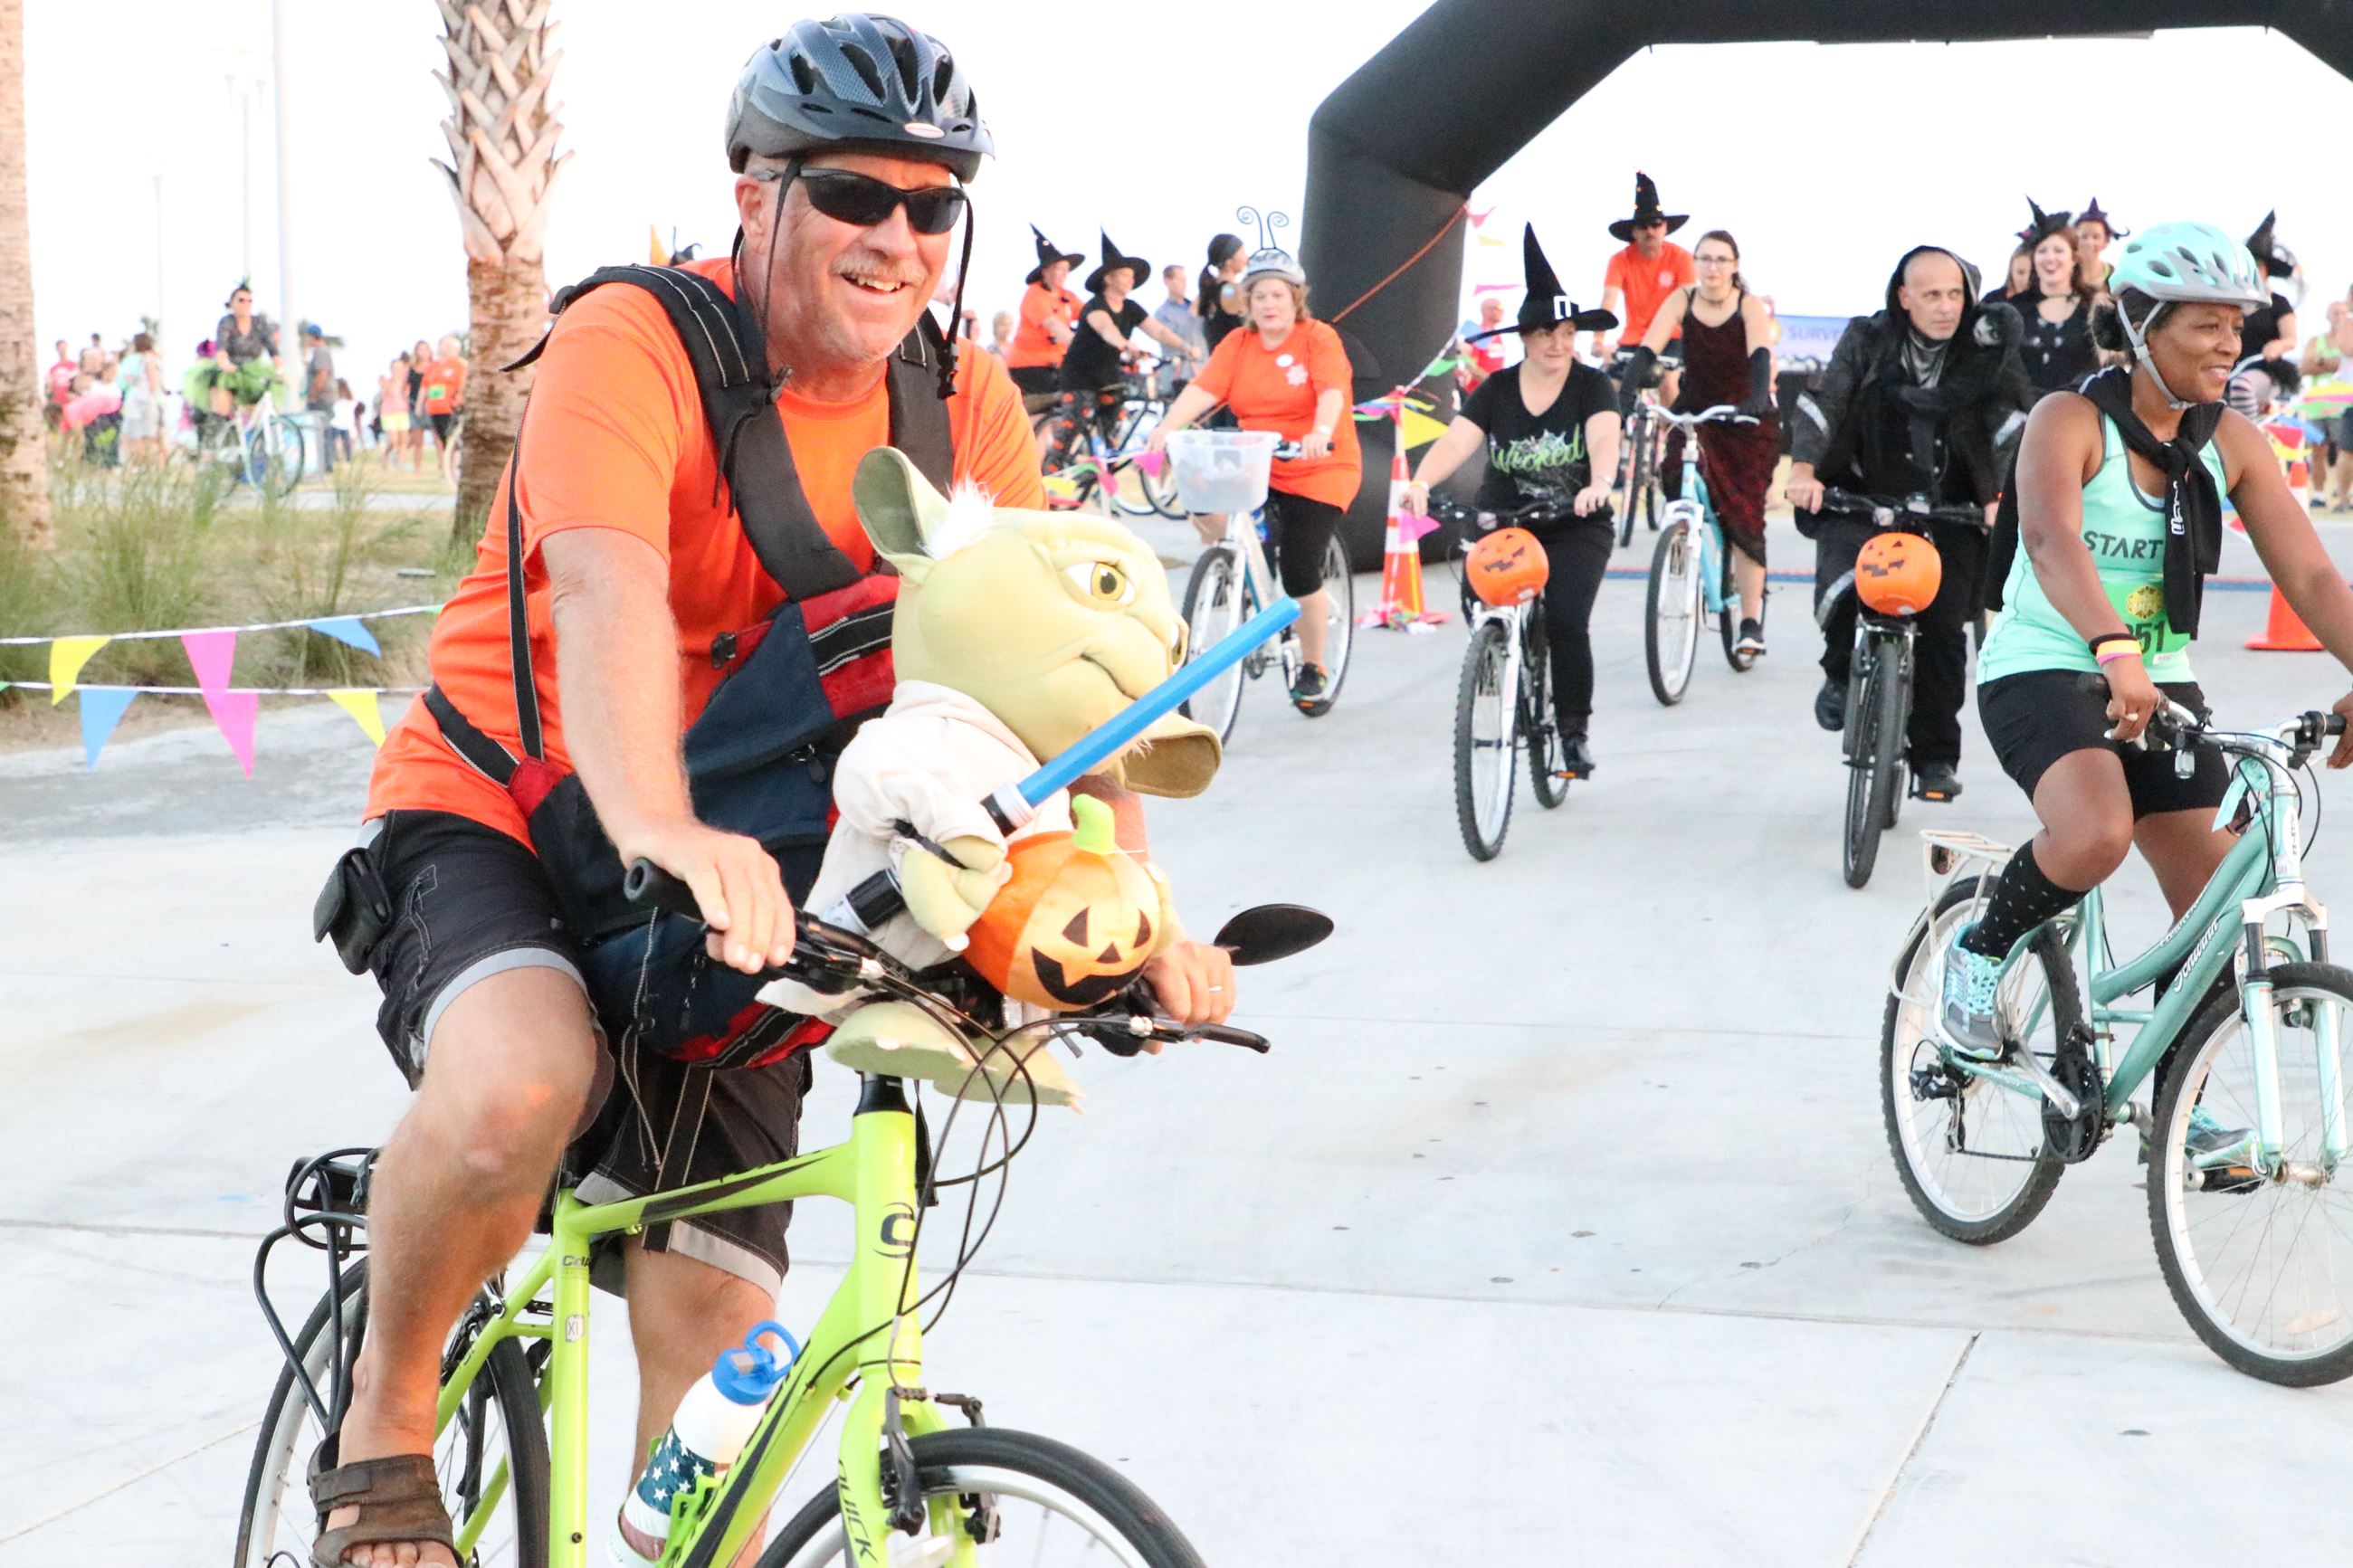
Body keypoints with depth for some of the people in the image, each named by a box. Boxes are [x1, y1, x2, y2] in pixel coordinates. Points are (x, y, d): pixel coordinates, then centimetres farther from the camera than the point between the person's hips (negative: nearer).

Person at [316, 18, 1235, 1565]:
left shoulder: (965, 411, -3)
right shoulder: (635, 344, -18)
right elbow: (605, 584, -35)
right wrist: (658, 824, -54)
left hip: (734, 882, 5)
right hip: (499, 819, -4)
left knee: (714, 1326, -2)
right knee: (518, 1086, -35)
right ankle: (385, 1424, -8)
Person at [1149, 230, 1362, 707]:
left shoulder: (1319, 338, -9)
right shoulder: (1237, 344, 2)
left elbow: (1332, 391, -25)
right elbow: (1203, 389, -12)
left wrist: (1321, 432, -46)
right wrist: (1167, 426, -30)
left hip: (1318, 470, -4)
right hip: (1255, 467, 4)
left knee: (1300, 573, -9)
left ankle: (1313, 669, 13)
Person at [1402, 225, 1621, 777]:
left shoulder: (1591, 386, -6)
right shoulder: (1496, 390, -1)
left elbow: (1604, 439, -24)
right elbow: (1455, 442, -14)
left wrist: (1599, 483, -46)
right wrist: (1420, 484, -34)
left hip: (1575, 528, -2)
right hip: (1503, 526, 2)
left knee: (1565, 622, -19)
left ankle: (1575, 731, -2)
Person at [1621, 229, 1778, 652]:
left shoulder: (1750, 306, -12)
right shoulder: (1682, 300, -7)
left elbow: (1761, 355, -28)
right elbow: (1647, 350, -17)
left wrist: (1758, 397, -47)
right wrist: (1625, 396, -34)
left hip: (1746, 421, -2)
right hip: (1695, 414, 2)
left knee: (1744, 517, -9)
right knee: (1678, 482, -27)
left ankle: (1752, 623, -4)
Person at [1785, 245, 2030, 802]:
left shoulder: (1985, 345, 0)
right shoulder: (1867, 340, 1)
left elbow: (2014, 417, -7)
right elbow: (1823, 401, -8)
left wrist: (2002, 494, -21)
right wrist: (1804, 469, -25)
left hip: (1951, 508, 1)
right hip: (1866, 499, -1)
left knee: (1943, 631, -5)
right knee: (1844, 589, -26)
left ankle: (1936, 755, 9)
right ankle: (1842, 672, 7)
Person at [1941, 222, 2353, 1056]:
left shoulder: (2232, 443, 1)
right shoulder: (2071, 420, -14)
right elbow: (2051, 539, -32)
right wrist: (2115, 651, -50)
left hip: (2162, 684, 6)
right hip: (2041, 673, -6)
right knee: (2097, 834, -34)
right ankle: (1981, 951, -4)